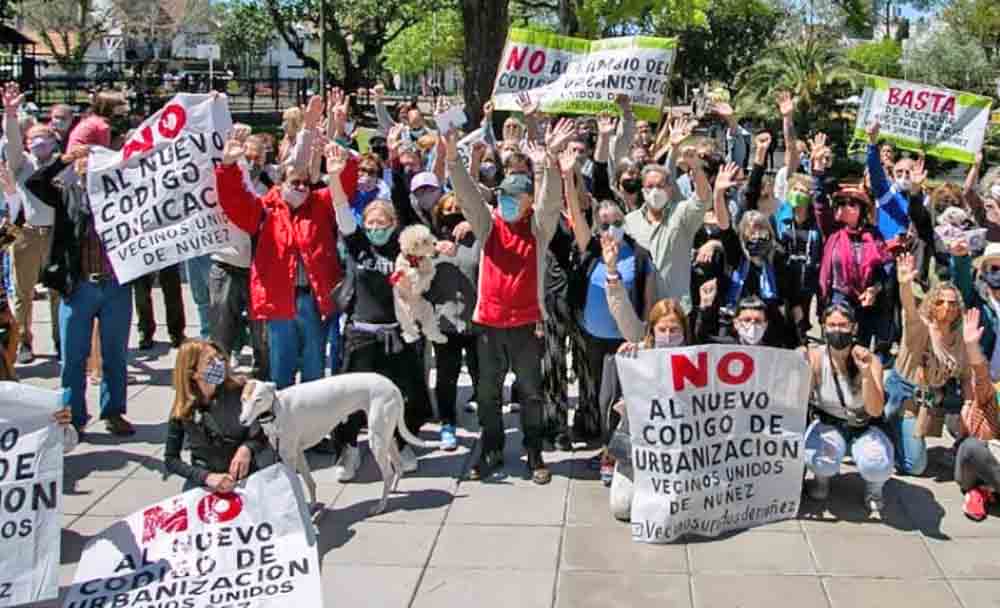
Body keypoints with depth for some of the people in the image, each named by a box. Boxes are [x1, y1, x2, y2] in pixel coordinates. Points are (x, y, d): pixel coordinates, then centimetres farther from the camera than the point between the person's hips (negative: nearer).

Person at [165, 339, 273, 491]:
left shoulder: (239, 389, -9)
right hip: (205, 485, 0)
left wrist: (247, 448, -27)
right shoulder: (181, 412, -5)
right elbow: (170, 459, 0)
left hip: (247, 476, 0)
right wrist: (207, 477, -15)